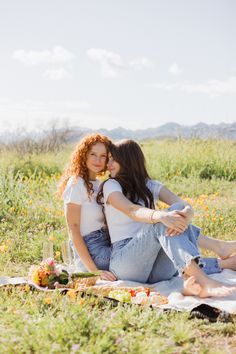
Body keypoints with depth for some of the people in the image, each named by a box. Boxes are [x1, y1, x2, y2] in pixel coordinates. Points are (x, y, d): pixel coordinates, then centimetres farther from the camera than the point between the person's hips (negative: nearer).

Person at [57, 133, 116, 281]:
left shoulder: (98, 183, 14)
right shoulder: (76, 184, -10)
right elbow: (73, 230, -15)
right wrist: (94, 271, -21)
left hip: (107, 244, 9)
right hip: (91, 249, -9)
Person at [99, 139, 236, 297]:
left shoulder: (151, 186, 15)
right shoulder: (111, 185, 5)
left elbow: (186, 207, -4)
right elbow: (132, 211, -17)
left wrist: (186, 215, -30)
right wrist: (161, 216, -39)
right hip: (124, 260, -4)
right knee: (162, 224, -28)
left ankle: (191, 279, -37)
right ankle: (203, 281, -42)